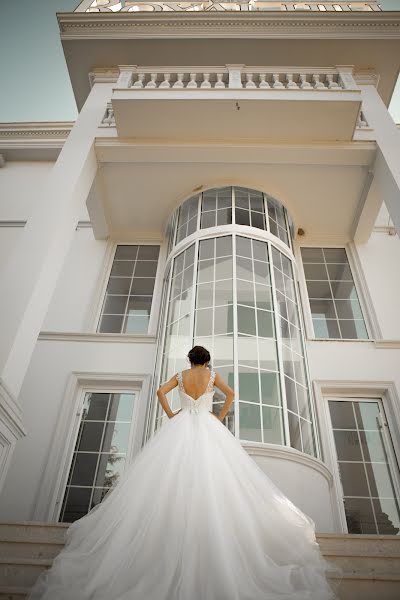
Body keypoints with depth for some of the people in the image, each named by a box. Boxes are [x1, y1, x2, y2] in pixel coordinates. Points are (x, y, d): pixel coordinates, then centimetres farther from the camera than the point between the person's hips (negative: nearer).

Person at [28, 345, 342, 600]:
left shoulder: (180, 375, 10)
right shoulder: (213, 374, 6)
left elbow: (161, 391, 3)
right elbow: (231, 393, 0)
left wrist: (171, 415, 10)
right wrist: (220, 417, 8)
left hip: (180, 427, 2)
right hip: (207, 428, -1)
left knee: (173, 475, 6)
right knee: (210, 478, -2)